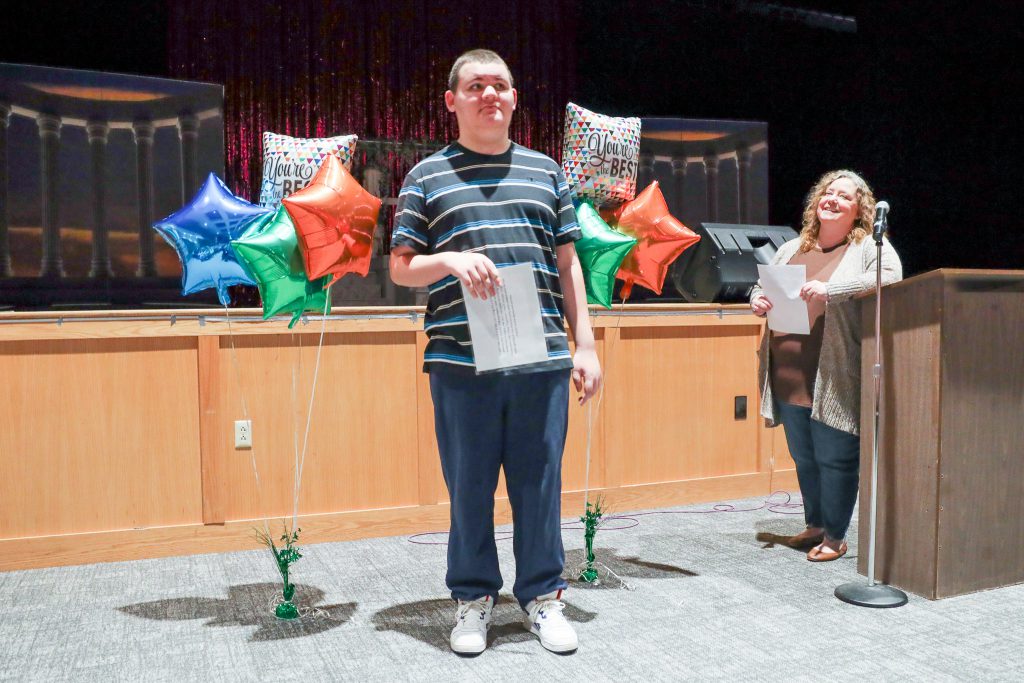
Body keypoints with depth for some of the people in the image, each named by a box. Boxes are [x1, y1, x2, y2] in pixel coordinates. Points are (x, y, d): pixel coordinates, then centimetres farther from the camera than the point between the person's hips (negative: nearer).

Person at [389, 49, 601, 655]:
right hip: (461, 360, -1)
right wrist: (451, 260, -13)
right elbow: (401, 267, 8)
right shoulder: (427, 177, 8)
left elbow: (567, 264, 14)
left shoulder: (546, 171, 15)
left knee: (540, 480, 7)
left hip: (543, 357, 2)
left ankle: (543, 595, 24)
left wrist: (585, 344, 8)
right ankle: (473, 598, 25)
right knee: (469, 484, 7)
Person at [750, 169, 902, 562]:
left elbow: (890, 275, -17)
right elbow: (762, 286, 26)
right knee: (804, 458, 15)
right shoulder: (791, 250, 18)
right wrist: (757, 300, 1)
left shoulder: (869, 247, 1)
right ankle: (815, 525, 31)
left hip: (834, 380, -5)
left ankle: (835, 536, 15)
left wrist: (831, 289, -25)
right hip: (789, 378, 6)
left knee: (835, 459, 0)